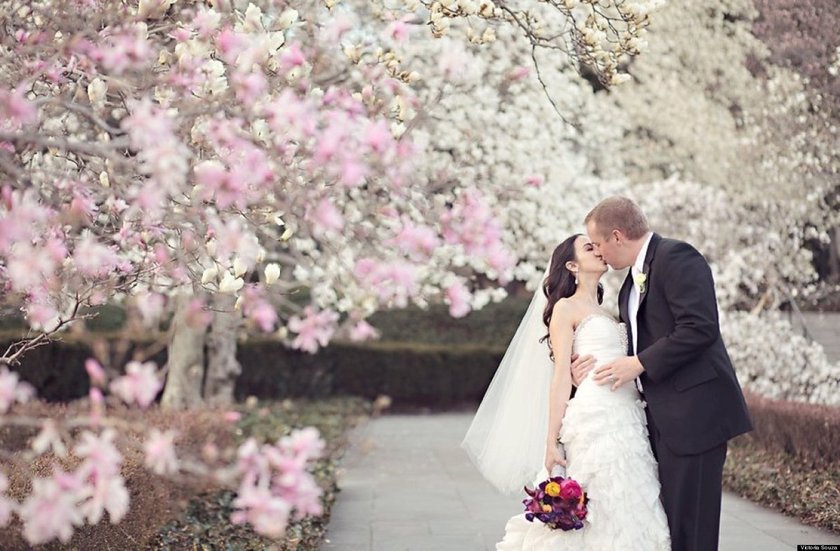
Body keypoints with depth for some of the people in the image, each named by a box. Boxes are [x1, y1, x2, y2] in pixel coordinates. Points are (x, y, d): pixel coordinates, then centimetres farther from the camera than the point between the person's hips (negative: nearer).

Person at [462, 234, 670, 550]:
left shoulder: (604, 314, 24)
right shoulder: (566, 307, 2)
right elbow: (561, 377, -5)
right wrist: (551, 443, -10)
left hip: (626, 422, 7)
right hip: (596, 420, -7)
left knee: (627, 518, 3)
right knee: (602, 518, -9)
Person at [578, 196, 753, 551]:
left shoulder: (676, 256, -10)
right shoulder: (634, 279, 19)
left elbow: (700, 328, -20)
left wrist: (639, 364, -15)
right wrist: (599, 364, 5)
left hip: (693, 411, -9)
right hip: (663, 415, 9)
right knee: (667, 519, 10)